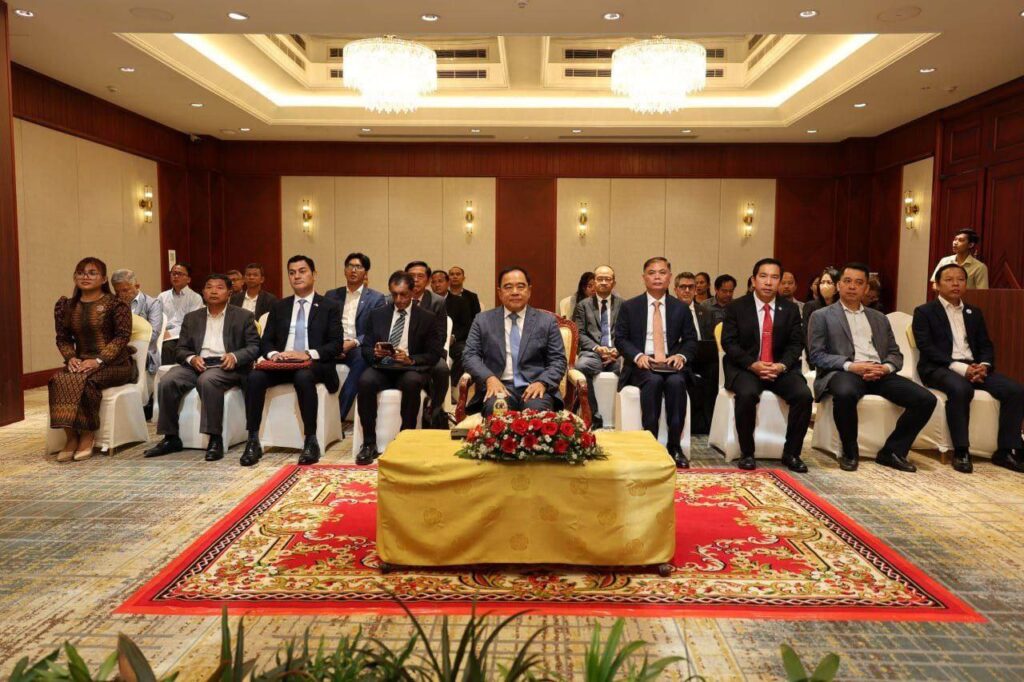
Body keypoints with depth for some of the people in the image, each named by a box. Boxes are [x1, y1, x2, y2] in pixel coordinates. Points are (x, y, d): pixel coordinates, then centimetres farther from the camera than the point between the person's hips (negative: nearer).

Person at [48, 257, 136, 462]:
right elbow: (62, 338, 15)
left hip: (114, 364, -4)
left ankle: (87, 435, -15)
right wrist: (71, 358, -6)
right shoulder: (66, 306, 13)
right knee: (58, 379, -27)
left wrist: (98, 360, -18)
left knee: (85, 380, -33)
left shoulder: (116, 304, -3)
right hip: (81, 363, 4)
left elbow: (123, 336, -10)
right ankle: (71, 437, -20)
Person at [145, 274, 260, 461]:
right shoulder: (192, 318, 19)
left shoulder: (243, 316, 8)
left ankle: (215, 439, -31)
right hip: (197, 364, 4)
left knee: (207, 380, -37)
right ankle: (171, 438, -13)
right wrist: (192, 358, -10)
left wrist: (235, 356, -20)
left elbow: (254, 347, 0)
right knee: (167, 382, -24)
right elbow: (182, 349, 14)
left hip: (226, 366, -4)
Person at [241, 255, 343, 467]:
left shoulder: (330, 307, 8)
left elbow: (336, 344, -2)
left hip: (313, 365, -3)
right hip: (282, 363, 4)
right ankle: (253, 441, -21)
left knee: (303, 377, -38)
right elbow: (266, 341, 14)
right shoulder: (279, 307, 19)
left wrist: (308, 354, -18)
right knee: (255, 377, -26)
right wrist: (273, 353, -10)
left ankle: (311, 441, -30)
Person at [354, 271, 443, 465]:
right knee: (365, 381, -31)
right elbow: (365, 348, 12)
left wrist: (410, 360, -18)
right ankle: (369, 443, -21)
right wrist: (374, 352, -13)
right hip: (382, 367, 2)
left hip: (411, 369, -2)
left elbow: (434, 354, 1)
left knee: (411, 383, -37)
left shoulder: (427, 317, 5)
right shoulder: (377, 314, 13)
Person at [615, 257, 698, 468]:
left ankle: (674, 446, -25)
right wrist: (638, 355, -15)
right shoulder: (629, 307, 9)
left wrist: (681, 356, -10)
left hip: (671, 364, 1)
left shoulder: (680, 308, 14)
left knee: (677, 382, -32)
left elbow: (691, 340, 13)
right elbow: (620, 339, 4)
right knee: (653, 381, -34)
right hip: (641, 365, -1)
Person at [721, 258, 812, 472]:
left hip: (781, 368, 3)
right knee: (747, 394, -34)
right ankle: (747, 453, -15)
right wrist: (753, 364, -21)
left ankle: (791, 453, -6)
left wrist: (781, 365, -17)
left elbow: (796, 344, 4)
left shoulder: (791, 309, 9)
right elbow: (729, 343, -6)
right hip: (745, 367, -2)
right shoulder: (736, 307, 1)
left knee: (804, 395, -24)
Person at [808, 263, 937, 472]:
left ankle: (892, 451, -1)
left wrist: (885, 367, -7)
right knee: (845, 393, -40)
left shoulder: (880, 318, 24)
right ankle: (850, 452, -15)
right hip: (844, 372, -5)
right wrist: (851, 365, -17)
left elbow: (896, 354, 18)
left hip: (879, 373, 5)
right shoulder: (822, 316, 9)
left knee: (926, 399, -17)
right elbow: (816, 354, -3)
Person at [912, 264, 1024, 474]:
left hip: (974, 367, 6)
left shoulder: (974, 312, 21)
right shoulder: (924, 312, 4)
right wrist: (960, 367, -20)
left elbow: (986, 346, 15)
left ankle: (1006, 451, -9)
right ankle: (961, 451, -25)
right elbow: (927, 348, -9)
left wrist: (984, 365, -9)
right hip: (940, 368, -6)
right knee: (961, 389, -37)